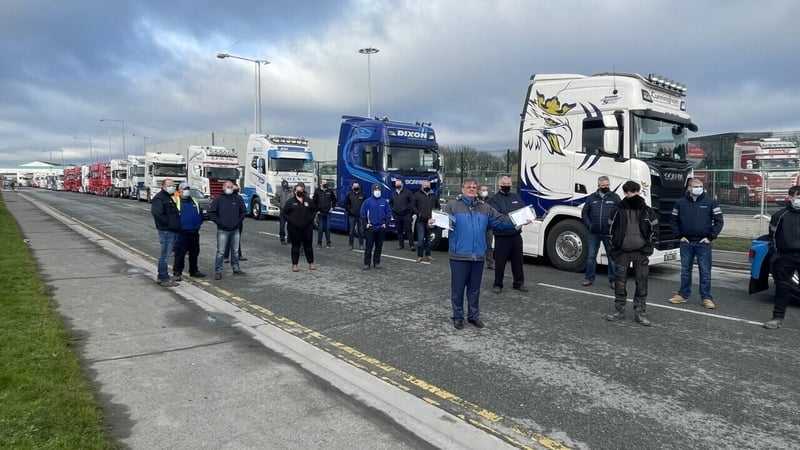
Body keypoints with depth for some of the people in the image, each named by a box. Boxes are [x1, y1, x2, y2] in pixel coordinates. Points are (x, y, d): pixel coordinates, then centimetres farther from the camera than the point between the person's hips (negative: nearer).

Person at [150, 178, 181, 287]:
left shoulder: (171, 197, 20)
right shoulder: (159, 198, -9)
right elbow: (157, 213, -22)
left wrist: (177, 225, 14)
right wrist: (168, 223, -19)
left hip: (173, 230, 10)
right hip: (166, 231, -10)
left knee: (165, 254, 15)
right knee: (165, 255, -5)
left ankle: (161, 277, 24)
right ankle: (164, 279, -1)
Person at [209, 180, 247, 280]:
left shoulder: (238, 198, 6)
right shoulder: (218, 199, -2)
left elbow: (243, 211, 14)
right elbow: (211, 213, -1)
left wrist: (238, 221, 1)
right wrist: (219, 222, -8)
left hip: (235, 230, 3)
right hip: (222, 230, -3)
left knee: (235, 251, 13)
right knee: (220, 252, -3)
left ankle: (236, 269, 25)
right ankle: (218, 271, 4)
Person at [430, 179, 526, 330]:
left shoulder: (485, 208, 13)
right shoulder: (452, 206, -1)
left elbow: (501, 220, 13)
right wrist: (434, 223, -37)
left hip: (478, 256, 4)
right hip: (459, 256, -4)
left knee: (475, 288, 15)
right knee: (458, 288, 4)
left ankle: (474, 315, 28)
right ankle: (458, 316, 19)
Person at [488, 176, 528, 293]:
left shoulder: (516, 197, 15)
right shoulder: (494, 199, -3)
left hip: (516, 234, 5)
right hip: (501, 236, -5)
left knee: (518, 260, 12)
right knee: (500, 261, 2)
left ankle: (519, 283, 25)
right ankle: (497, 285, 15)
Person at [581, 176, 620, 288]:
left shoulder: (615, 197, 5)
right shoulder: (592, 198, 8)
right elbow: (584, 213, 10)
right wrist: (589, 225, -2)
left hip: (609, 233, -1)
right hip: (594, 233, 1)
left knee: (612, 257, 4)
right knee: (591, 256, 6)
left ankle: (613, 280, 15)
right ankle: (589, 278, 17)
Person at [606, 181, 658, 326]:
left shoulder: (646, 210, 2)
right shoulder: (619, 210, 0)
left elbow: (654, 226, 13)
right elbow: (611, 227, 10)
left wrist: (647, 241, 8)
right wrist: (616, 242, 7)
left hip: (640, 252, 1)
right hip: (622, 251, 0)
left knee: (641, 281, 3)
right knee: (620, 280, 3)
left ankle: (640, 312, 12)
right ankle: (619, 310, 14)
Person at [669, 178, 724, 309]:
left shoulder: (711, 202, 1)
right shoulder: (681, 203, 6)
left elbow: (719, 221, 1)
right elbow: (673, 220, 13)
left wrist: (710, 237, -5)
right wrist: (679, 235, 3)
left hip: (703, 243, -2)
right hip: (686, 243, 2)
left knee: (705, 271, 0)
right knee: (685, 270, 9)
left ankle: (706, 298, 6)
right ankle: (683, 295, 18)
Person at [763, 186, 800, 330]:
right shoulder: (780, 215, 1)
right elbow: (773, 236, 7)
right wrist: (776, 253, 2)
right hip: (785, 257, -1)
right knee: (782, 287, 5)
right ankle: (778, 318, 12)